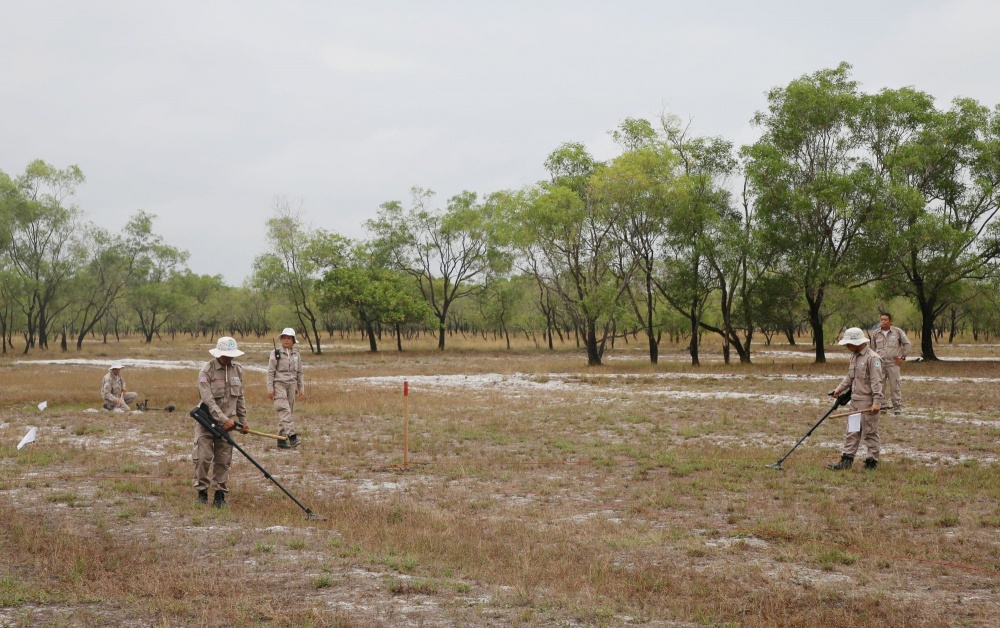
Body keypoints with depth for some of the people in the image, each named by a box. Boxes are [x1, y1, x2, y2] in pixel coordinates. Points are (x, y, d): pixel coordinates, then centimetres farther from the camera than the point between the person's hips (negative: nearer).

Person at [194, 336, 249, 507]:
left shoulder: (237, 370, 5)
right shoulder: (206, 371, -12)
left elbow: (240, 398, 14)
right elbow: (208, 400, -19)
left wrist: (243, 420, 11)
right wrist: (224, 420, -26)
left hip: (227, 422, 4)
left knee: (223, 460, 2)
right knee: (203, 457, -6)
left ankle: (220, 495, 10)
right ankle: (202, 492, 9)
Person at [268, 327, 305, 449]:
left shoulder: (296, 354, 10)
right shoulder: (275, 353, -2)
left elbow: (299, 373, 15)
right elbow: (270, 372, -3)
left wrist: (301, 388, 11)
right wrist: (270, 388, -8)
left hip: (291, 385, 5)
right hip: (279, 385, -5)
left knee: (289, 412, 4)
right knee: (284, 410, -18)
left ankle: (281, 439, 10)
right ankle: (292, 436, -29)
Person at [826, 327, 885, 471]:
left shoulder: (872, 358, -14)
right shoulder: (854, 356, 14)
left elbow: (877, 382, -18)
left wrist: (876, 401, -22)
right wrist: (839, 389, 9)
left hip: (868, 403, -9)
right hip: (855, 401, 9)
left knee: (870, 432, 0)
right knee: (852, 432, 9)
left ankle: (872, 461, 8)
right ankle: (846, 460, 11)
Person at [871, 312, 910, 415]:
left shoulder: (897, 332, 1)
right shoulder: (876, 333, 7)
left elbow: (907, 344, 9)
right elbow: (873, 348, 17)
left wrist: (902, 357, 5)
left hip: (893, 363, -2)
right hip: (879, 364, 2)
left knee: (895, 386, -1)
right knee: (879, 386, 2)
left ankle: (897, 407, 5)